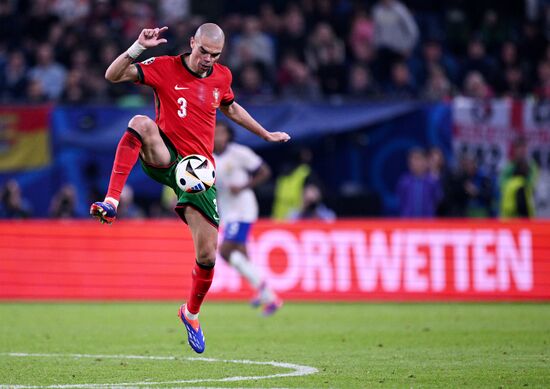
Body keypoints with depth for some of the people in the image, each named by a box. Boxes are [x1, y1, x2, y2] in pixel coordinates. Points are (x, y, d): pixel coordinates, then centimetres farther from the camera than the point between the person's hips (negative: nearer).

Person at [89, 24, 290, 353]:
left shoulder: (222, 76, 8)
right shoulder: (164, 68, -5)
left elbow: (230, 108, 30)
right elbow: (113, 75, -15)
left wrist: (266, 134, 37)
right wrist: (139, 47, -29)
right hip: (164, 159, -3)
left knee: (207, 256, -3)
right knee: (141, 123, -38)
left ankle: (192, 313, 29)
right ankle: (111, 202, -44)